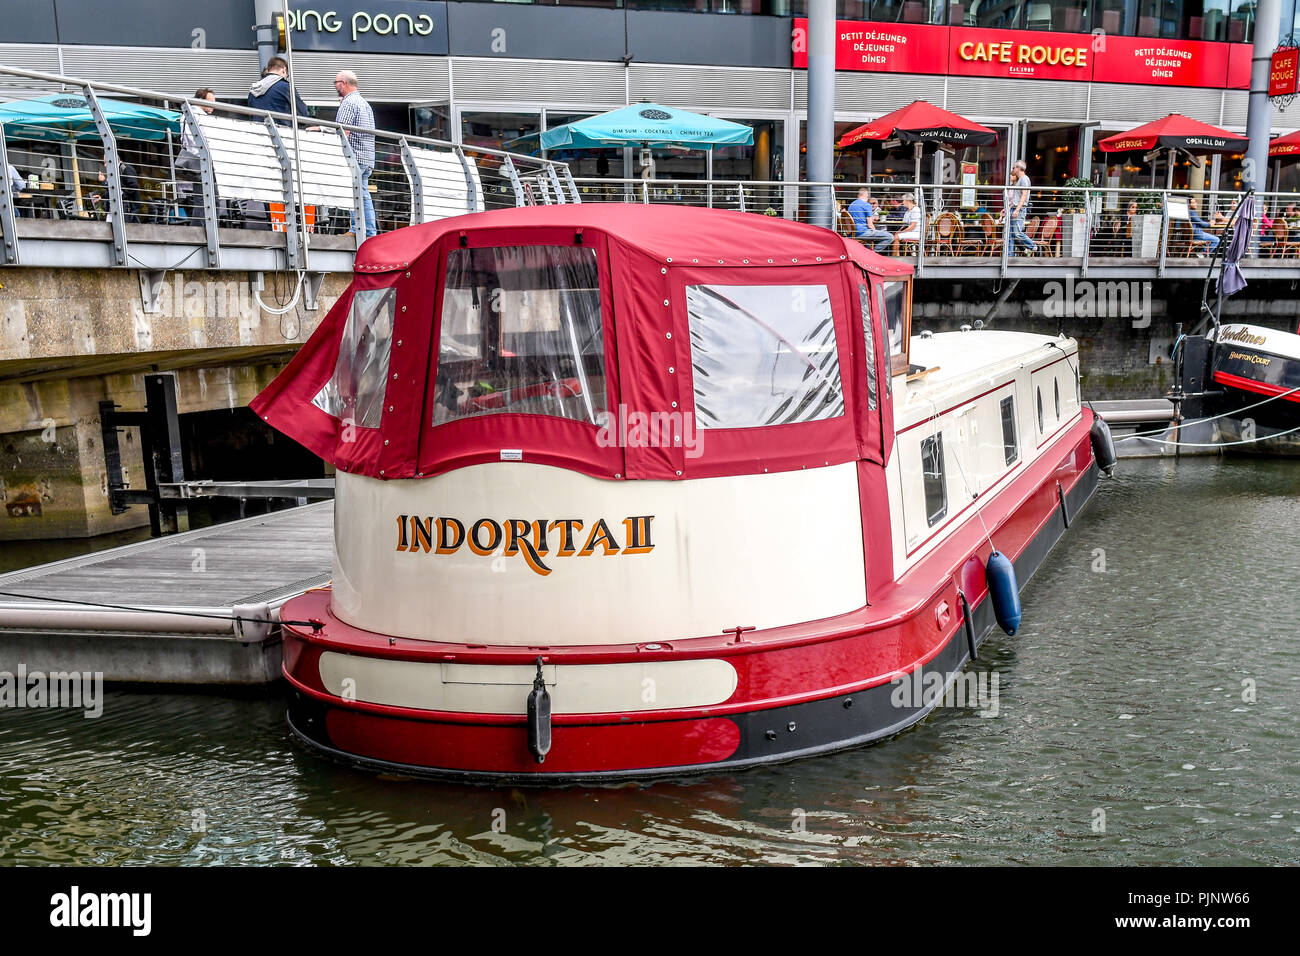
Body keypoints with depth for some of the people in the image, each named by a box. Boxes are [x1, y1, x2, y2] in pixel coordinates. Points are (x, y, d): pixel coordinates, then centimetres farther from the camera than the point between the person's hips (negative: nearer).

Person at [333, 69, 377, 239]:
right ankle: (370, 232, 5)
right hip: (368, 157, 9)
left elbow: (343, 132, -15)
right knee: (363, 194, 7)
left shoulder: (348, 103, -8)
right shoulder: (365, 103, 22)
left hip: (354, 156, -9)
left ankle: (357, 230, -13)